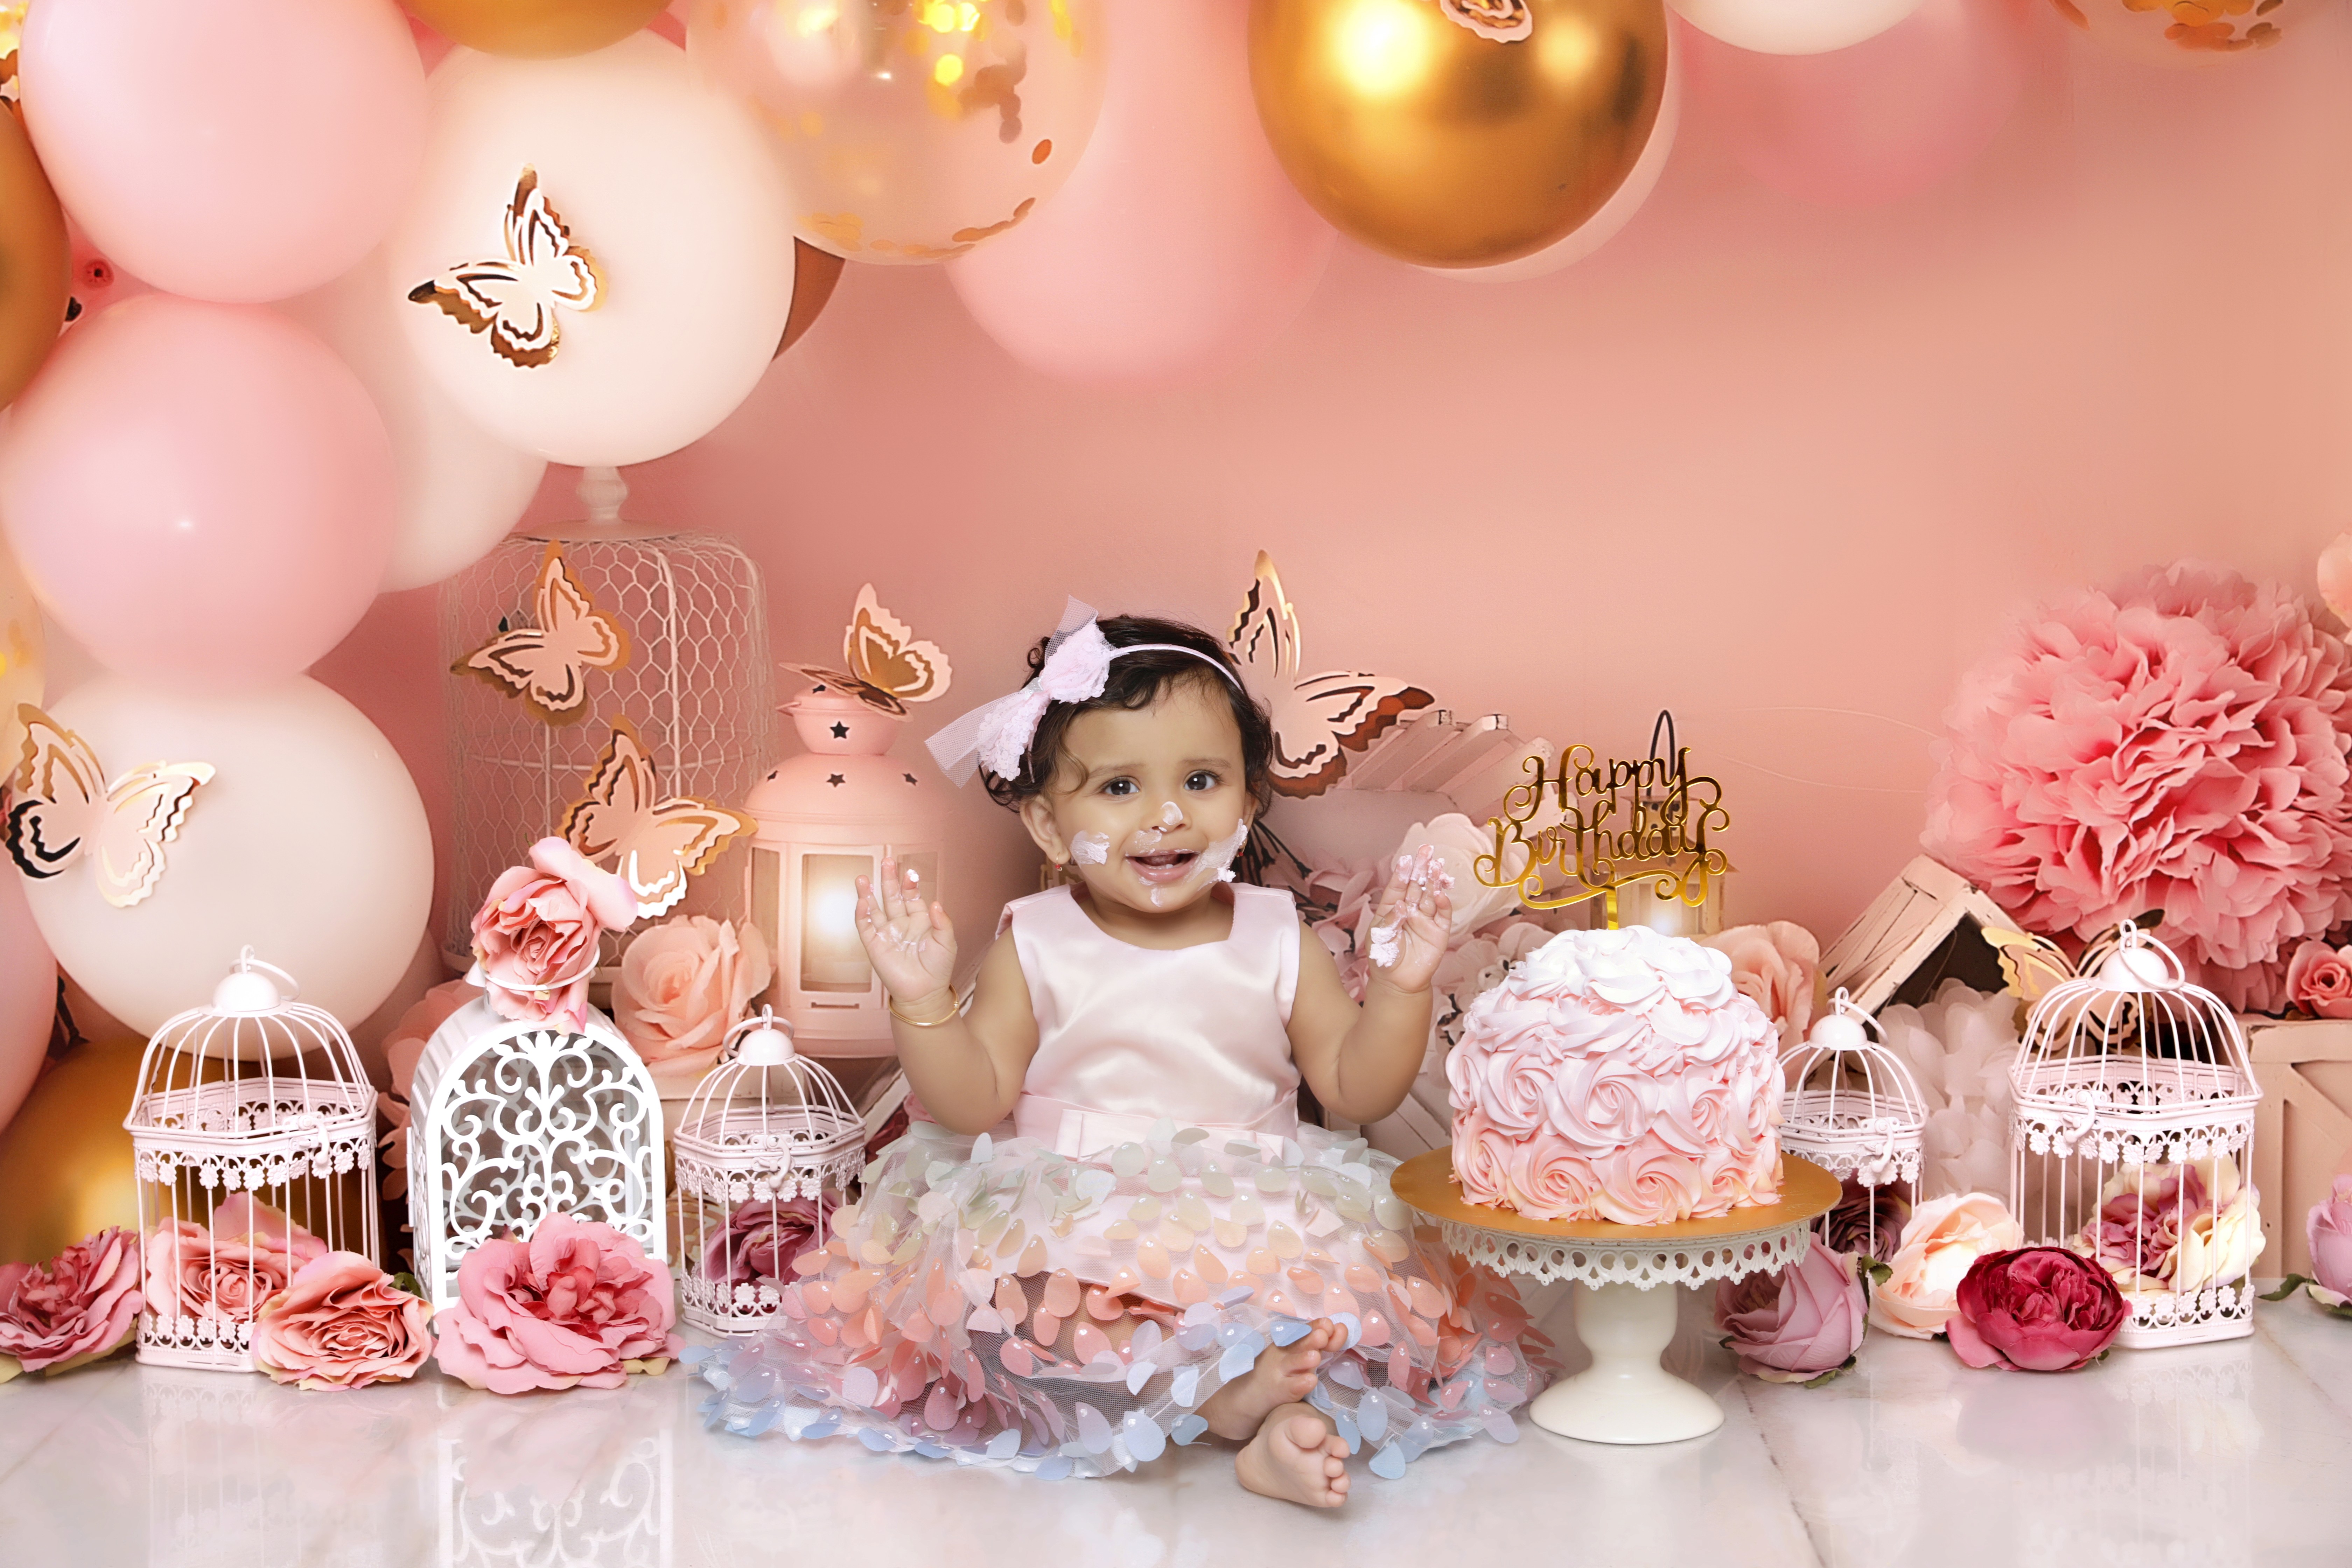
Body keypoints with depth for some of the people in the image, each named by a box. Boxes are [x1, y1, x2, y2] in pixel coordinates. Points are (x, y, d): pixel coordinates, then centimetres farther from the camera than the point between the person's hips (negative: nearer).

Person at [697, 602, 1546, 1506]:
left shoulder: (1276, 940, 3)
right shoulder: (1034, 947, -1)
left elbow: (1357, 1090, 3)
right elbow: (973, 1102, -4)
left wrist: (1402, 986, -12)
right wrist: (923, 1001, -19)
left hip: (1251, 1218, 1)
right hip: (1067, 1221, -1)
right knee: (993, 1302, -33)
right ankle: (1228, 1392, -31)